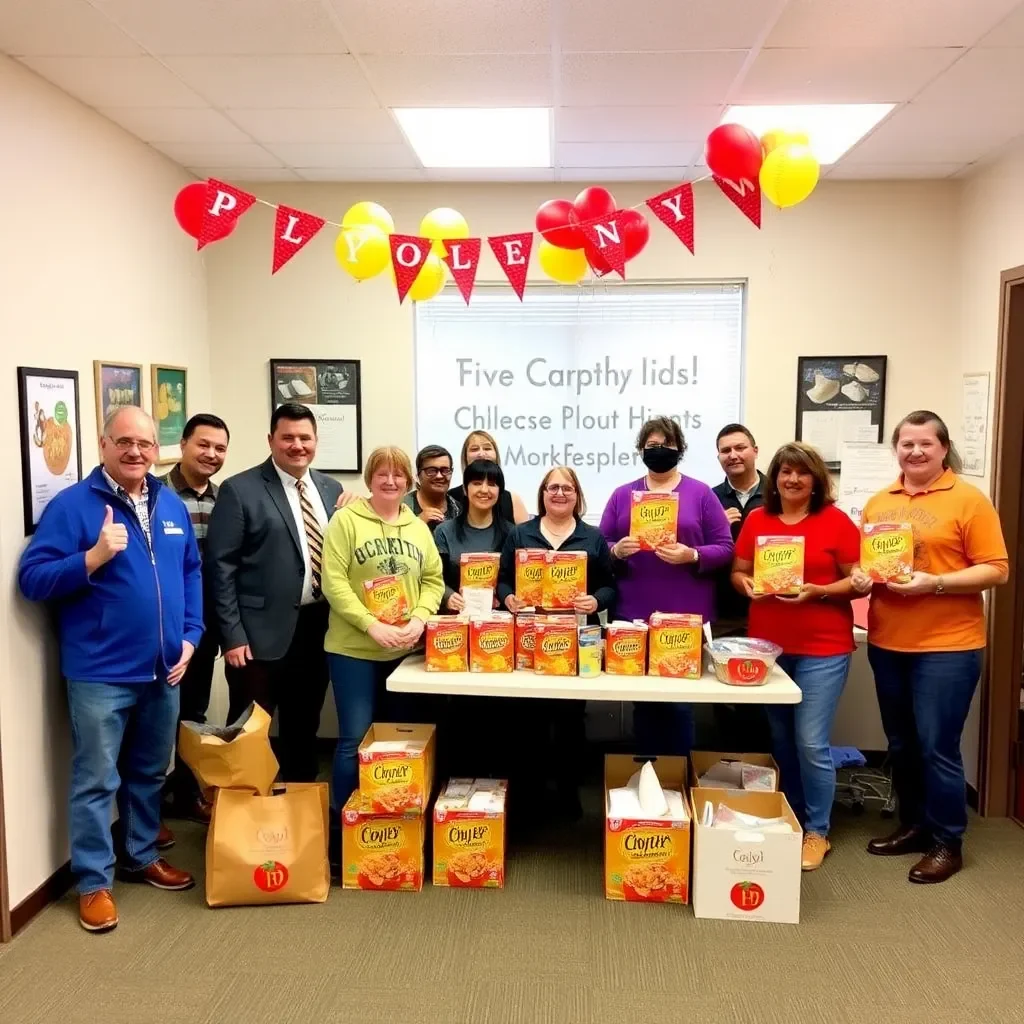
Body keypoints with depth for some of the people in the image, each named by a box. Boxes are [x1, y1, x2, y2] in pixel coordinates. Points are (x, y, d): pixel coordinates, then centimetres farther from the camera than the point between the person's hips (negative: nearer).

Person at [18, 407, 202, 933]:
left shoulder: (172, 505, 8)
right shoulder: (72, 505, -10)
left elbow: (192, 573, 15)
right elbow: (31, 579, -14)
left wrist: (190, 635, 5)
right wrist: (93, 558, -29)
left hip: (162, 670, 6)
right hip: (100, 674, -5)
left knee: (150, 773, 19)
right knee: (97, 781, 4)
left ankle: (142, 857, 36)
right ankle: (93, 882, 19)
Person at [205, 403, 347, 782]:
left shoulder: (331, 489, 10)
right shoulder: (239, 490, -7)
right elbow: (221, 567, -10)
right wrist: (232, 635, -13)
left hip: (318, 627, 5)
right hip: (263, 632, -5)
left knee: (304, 727, 18)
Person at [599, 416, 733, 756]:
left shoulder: (701, 494, 4)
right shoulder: (622, 495, 10)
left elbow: (725, 548, 1)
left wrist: (691, 556, -17)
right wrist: (616, 551, -13)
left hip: (686, 616, -2)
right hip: (634, 616, 2)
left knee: (679, 699, 2)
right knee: (641, 698, 9)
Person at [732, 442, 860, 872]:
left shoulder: (835, 520, -4)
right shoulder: (756, 519, 6)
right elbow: (737, 572, 10)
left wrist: (817, 592, -19)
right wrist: (746, 584, -12)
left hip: (822, 648, -3)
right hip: (768, 645, 4)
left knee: (811, 743, -5)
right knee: (780, 740, 12)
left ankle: (817, 831, 13)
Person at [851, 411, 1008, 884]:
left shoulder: (969, 500, -6)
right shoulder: (878, 503, 9)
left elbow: (996, 570, -9)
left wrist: (934, 583, -21)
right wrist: (860, 576, -5)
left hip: (947, 645, -5)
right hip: (887, 644, 5)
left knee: (937, 746, 0)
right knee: (901, 744, 15)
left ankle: (947, 843, 17)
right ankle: (913, 825, 32)